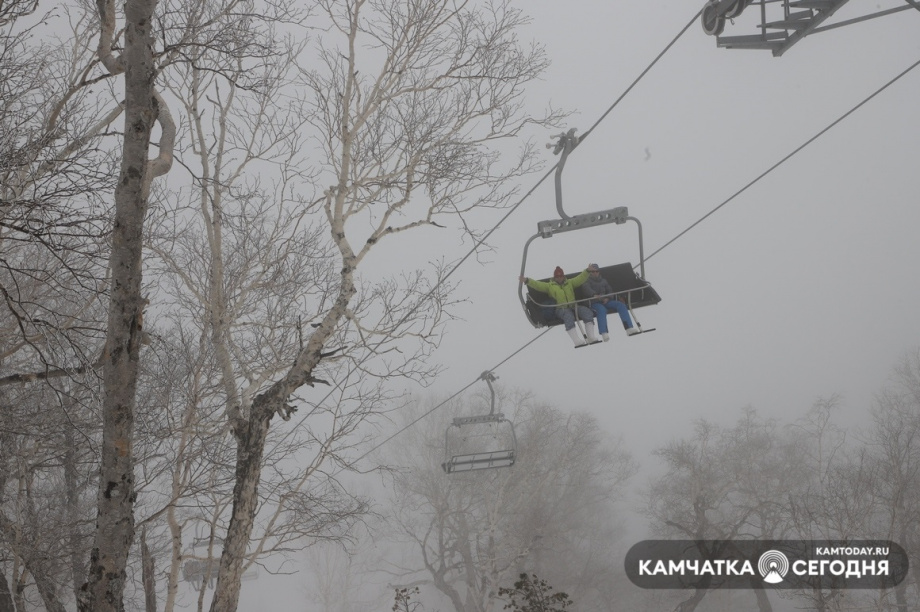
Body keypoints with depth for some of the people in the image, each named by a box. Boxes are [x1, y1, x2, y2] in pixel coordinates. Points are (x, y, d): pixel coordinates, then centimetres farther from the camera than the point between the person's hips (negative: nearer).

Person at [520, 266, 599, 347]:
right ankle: (578, 341, -45)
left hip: (573, 306, 4)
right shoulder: (549, 286, 16)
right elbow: (537, 284, 6)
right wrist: (527, 280, -10)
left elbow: (580, 278, 20)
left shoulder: (570, 283, 26)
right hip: (561, 309, -4)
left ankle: (592, 338, -22)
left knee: (587, 312, -23)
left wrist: (587, 271, 4)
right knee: (568, 316, -38)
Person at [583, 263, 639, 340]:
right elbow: (586, 288, -16)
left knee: (621, 305, -19)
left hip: (605, 301, 5)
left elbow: (610, 291, 20)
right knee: (602, 309, -40)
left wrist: (607, 298, -5)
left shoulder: (603, 280, 24)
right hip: (594, 303, -5)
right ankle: (604, 334, -54)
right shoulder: (587, 281, 7)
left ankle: (629, 328, -28)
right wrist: (594, 295, -38)